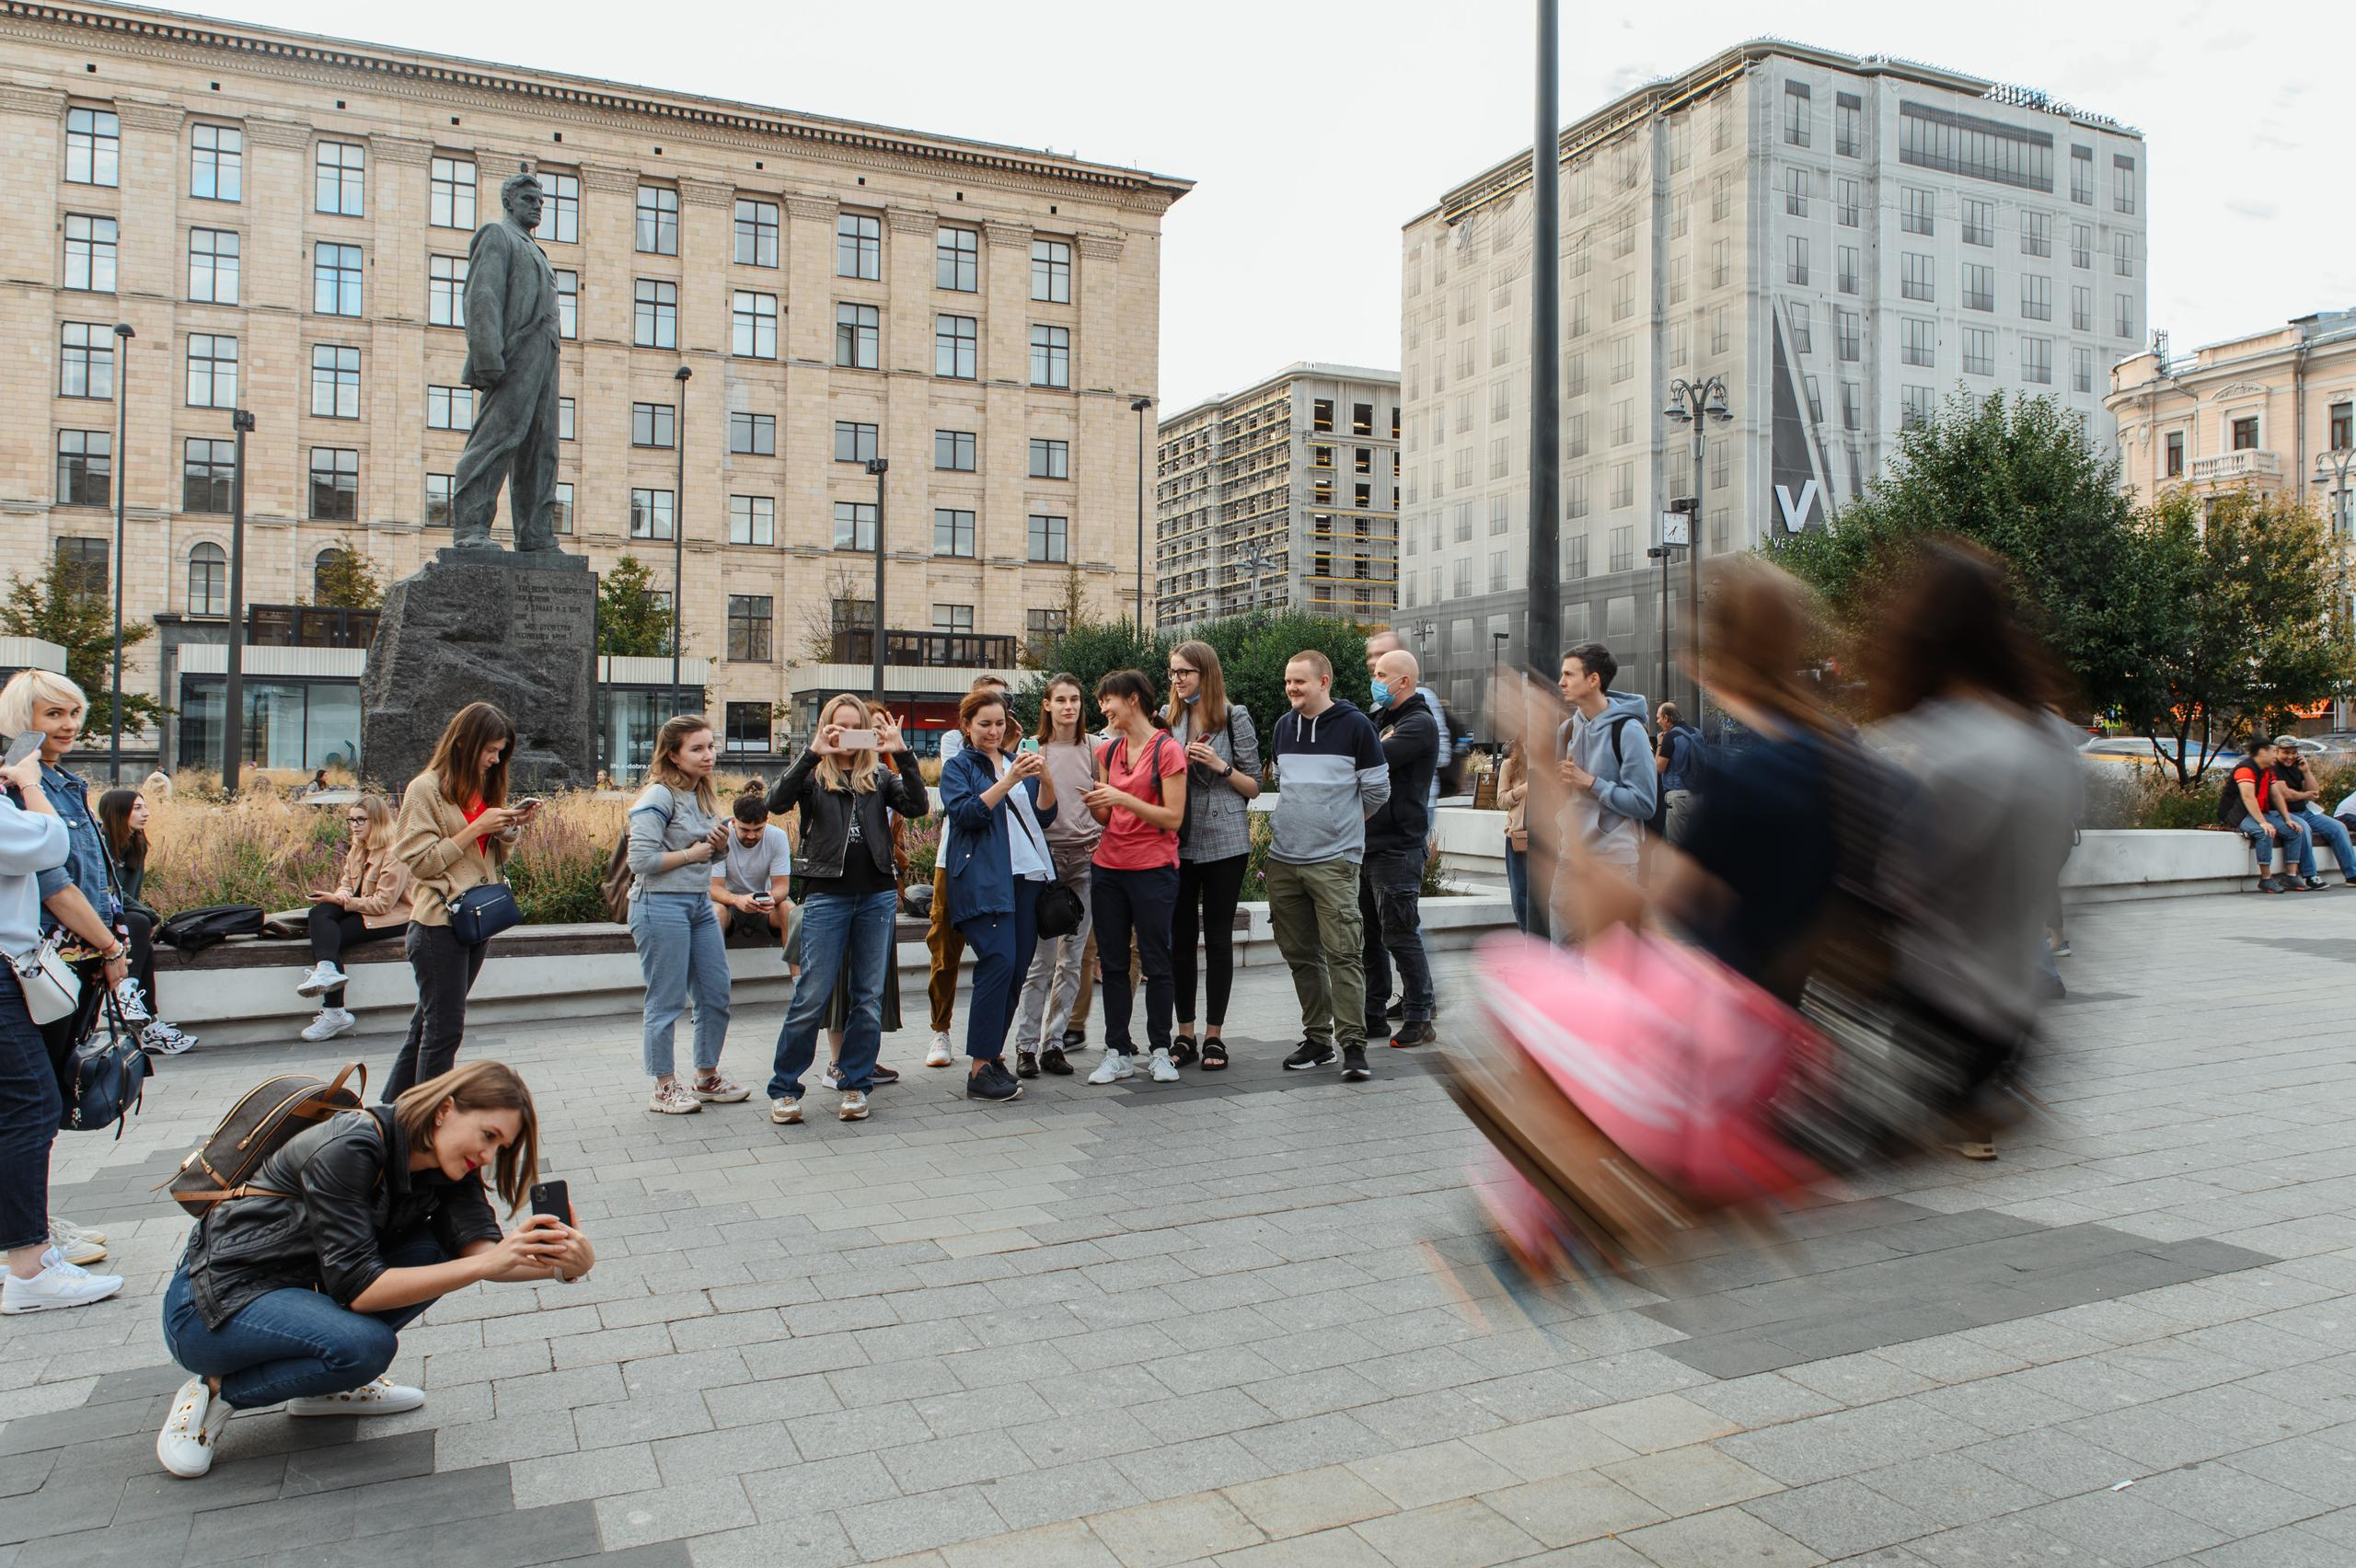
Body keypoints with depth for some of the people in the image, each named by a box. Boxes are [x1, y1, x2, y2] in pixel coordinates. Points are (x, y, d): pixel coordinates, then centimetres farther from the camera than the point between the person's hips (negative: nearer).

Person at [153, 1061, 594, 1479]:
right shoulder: (348, 1150, -27)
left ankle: (324, 1385, 3)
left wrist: (561, 1263, -36)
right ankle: (218, 1392, -6)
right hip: (213, 1304, -8)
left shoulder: (445, 1166, -3)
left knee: (433, 1251, -13)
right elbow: (357, 1286, -28)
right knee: (367, 1344, -30)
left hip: (295, 1291, 8)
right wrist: (487, 1262, -35)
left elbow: (477, 1246, -17)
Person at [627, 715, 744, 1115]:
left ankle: (707, 1078, 26)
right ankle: (664, 1089, 13)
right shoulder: (659, 797, -14)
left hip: (701, 904, 8)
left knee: (716, 996, 12)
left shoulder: (704, 795, 12)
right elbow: (641, 860, -21)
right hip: (661, 906, -8)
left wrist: (721, 845, 0)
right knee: (666, 1003, 1)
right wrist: (691, 854, -12)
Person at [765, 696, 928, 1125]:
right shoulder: (812, 775, 5)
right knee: (811, 997, -3)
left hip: (878, 895, 3)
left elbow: (918, 807, -4)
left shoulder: (879, 776, 10)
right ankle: (783, 1088, 9)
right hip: (827, 895, -3)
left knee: (869, 997, 7)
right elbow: (776, 803, -14)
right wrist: (812, 753, -21)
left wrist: (902, 754, -14)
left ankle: (855, 1084, 19)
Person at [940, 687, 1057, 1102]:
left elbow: (1045, 816, 14)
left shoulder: (1019, 762, 23)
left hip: (1027, 876, 6)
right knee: (998, 963, -17)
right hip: (983, 878, -6)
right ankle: (980, 1070, -15)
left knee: (1017, 969, 2)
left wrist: (1044, 779, -4)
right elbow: (965, 813, -10)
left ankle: (992, 1053, 13)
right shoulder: (958, 766, 7)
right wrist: (1008, 781, -17)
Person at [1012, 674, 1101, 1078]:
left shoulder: (1092, 749, 7)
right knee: (1041, 958, -3)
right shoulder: (1033, 749, 1)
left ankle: (1053, 1042, 13)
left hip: (1085, 859, 3)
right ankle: (1026, 1044, 6)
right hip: (1045, 857, -2)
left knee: (1073, 960, 5)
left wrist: (1103, 836, 0)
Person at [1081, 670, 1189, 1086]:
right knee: (1111, 962, 7)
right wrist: (1092, 804, -6)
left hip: (1152, 869, -6)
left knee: (1155, 962, 1)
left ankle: (1160, 1051, 13)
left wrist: (1122, 798, -18)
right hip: (1108, 867, 6)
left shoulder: (1167, 750, -7)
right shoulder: (1108, 751, 11)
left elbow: (1173, 818, -12)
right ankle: (1118, 1052, 14)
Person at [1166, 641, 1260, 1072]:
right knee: (1180, 937, 5)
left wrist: (1221, 766, -14)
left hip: (1224, 841, -3)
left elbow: (1253, 786, 2)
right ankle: (1184, 1036, 15)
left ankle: (1214, 1036, 12)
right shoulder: (1168, 718, 8)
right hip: (1178, 842, 3)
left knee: (1218, 937, 3)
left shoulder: (1234, 717, 0)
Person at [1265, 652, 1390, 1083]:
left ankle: (1353, 1044, -4)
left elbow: (1377, 789, 1)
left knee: (1343, 953, -9)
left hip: (1334, 861, -6)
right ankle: (1318, 1039, 19)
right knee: (1301, 955, 10)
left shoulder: (1354, 725, -5)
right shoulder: (1284, 726, 11)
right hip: (1283, 860, 6)